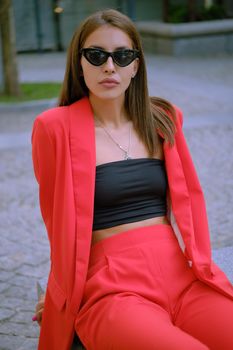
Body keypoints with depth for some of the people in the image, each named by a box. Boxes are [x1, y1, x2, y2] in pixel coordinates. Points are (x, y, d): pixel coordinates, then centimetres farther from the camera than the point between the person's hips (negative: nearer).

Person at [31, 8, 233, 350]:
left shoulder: (162, 120, 12)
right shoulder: (55, 127, -1)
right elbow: (59, 219, 8)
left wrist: (200, 265, 7)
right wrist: (68, 288, 17)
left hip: (182, 276, 5)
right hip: (113, 289, -4)